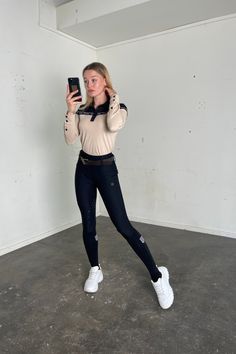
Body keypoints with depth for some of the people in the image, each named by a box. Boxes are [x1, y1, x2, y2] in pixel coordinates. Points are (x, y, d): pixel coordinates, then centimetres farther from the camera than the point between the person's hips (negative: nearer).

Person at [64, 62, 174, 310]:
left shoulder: (118, 108, -3)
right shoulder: (82, 110, 7)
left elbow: (114, 126, -26)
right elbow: (70, 139, -1)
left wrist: (112, 97, -11)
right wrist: (70, 111, -11)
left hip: (106, 169, -4)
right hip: (83, 169, 5)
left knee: (123, 226, -7)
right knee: (88, 223, 9)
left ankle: (157, 276, 8)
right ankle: (95, 270, 29)